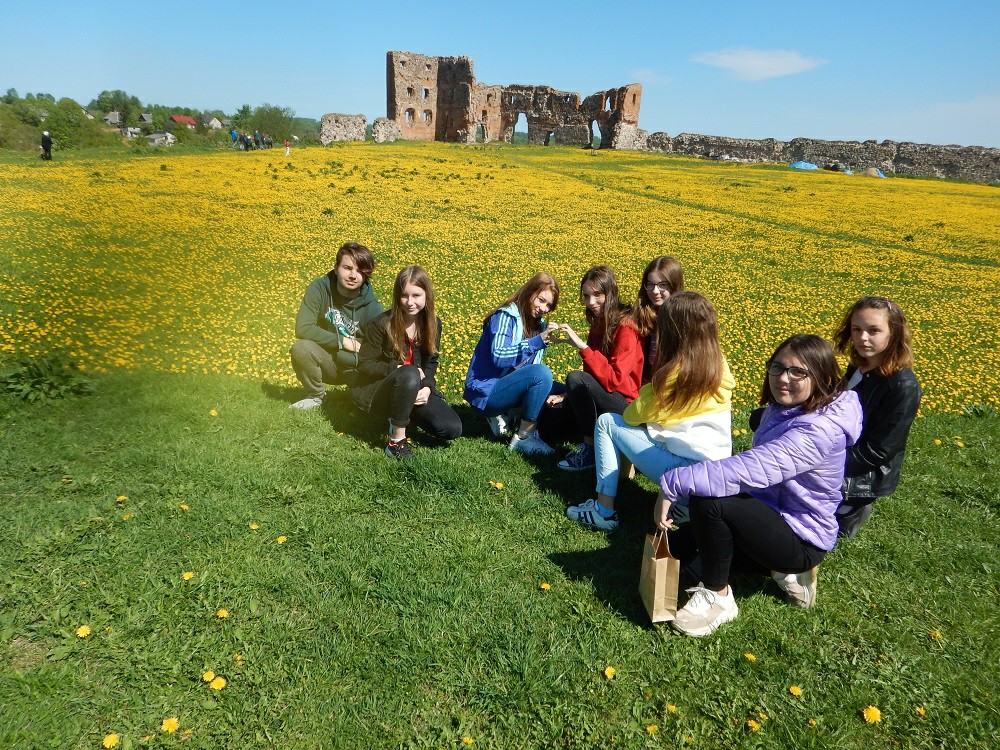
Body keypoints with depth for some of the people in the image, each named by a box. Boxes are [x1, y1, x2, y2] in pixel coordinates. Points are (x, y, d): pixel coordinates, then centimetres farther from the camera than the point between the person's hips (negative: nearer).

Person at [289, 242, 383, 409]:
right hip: (326, 363, 1)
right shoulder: (319, 288, -13)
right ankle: (316, 396, -1)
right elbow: (303, 329, -19)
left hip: (356, 368, 0)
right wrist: (343, 341, -20)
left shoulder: (372, 308, -16)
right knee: (301, 348, -30)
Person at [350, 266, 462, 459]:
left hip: (416, 391, 5)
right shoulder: (381, 325, -15)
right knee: (409, 374, -40)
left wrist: (427, 388, -13)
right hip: (377, 390, -5)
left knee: (453, 429, -13)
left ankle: (400, 416, 12)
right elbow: (365, 365, -11)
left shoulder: (433, 324, -1)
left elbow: (431, 363, 7)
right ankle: (396, 441, -24)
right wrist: (398, 369, -24)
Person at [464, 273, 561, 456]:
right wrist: (537, 341, -34)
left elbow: (531, 367, 10)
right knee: (542, 373, -28)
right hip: (486, 391, -9)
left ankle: (504, 415, -1)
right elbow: (498, 357, -27)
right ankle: (523, 438, -20)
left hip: (506, 388, 9)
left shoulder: (538, 324, 11)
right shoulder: (505, 317, -12)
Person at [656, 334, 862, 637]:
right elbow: (754, 469, 8)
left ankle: (717, 595, -10)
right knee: (676, 539, 13)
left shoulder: (818, 431, -28)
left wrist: (673, 483, -36)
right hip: (772, 514, 10)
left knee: (708, 499, -31)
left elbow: (747, 470, -38)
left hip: (801, 540, -9)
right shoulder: (780, 409, 2)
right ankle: (782, 569, 13)